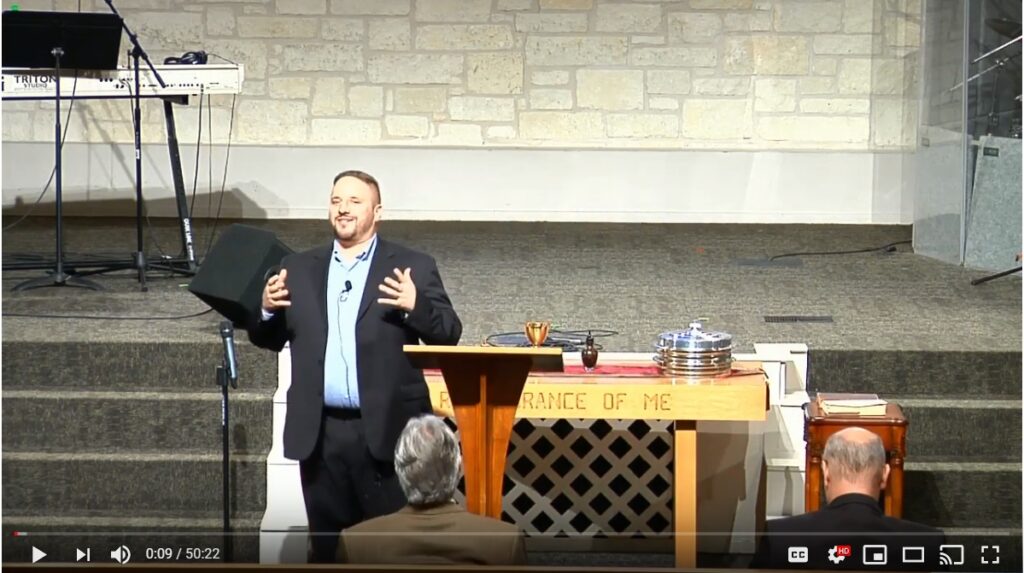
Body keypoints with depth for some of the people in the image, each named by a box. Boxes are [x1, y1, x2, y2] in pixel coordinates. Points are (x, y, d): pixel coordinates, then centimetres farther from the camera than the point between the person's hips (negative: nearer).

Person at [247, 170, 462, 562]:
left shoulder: (412, 268, 4)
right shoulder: (299, 269, 13)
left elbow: (449, 334, -2)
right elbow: (268, 339, 14)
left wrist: (415, 306, -20)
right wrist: (267, 309, -7)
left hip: (386, 432, -3)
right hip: (320, 435, 3)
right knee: (327, 545, 10)